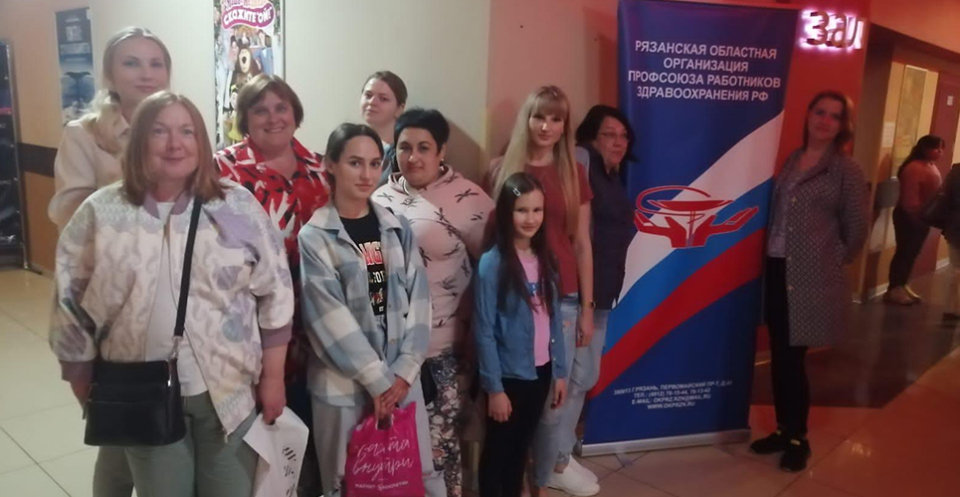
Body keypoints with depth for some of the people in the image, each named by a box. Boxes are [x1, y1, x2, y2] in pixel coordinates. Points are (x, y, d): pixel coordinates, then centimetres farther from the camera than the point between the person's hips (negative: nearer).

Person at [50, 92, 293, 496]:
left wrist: (273, 378, -3)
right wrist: (87, 391, 6)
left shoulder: (239, 207, -5)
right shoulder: (100, 213, -3)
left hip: (231, 391, 0)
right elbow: (70, 305, 3)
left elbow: (275, 294, -3)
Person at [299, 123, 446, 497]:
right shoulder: (314, 237, -6)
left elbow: (418, 300, 1)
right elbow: (330, 317, -11)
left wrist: (405, 370, -8)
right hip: (343, 383, -3)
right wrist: (376, 378, -12)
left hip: (401, 376, 3)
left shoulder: (398, 228, 6)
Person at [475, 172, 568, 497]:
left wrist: (560, 371, 7)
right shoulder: (492, 264, -16)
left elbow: (555, 320, 6)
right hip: (509, 375, -5)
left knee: (521, 446, 20)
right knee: (497, 449, 12)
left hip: (540, 371, 6)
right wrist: (494, 387, -14)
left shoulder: (545, 260, 2)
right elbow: (484, 332, -15)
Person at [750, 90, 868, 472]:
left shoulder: (846, 171, -4)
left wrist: (830, 262, 4)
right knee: (779, 356, 11)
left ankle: (798, 439, 19)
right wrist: (768, 255, 8)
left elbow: (856, 230, -1)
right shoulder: (790, 161, 11)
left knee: (792, 358, 0)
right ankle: (784, 430, 27)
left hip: (811, 278, -5)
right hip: (776, 270, 5)